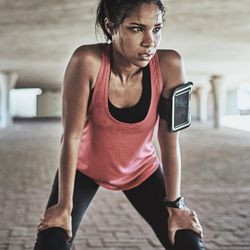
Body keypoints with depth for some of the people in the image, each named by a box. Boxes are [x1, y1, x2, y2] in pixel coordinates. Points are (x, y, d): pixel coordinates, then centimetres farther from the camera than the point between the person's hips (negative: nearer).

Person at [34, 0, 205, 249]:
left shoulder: (169, 65, -26)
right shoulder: (87, 62, -30)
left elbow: (170, 141, -18)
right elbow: (71, 136, -24)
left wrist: (174, 204, -12)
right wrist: (64, 206, -18)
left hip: (141, 171, 2)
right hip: (85, 168, -1)